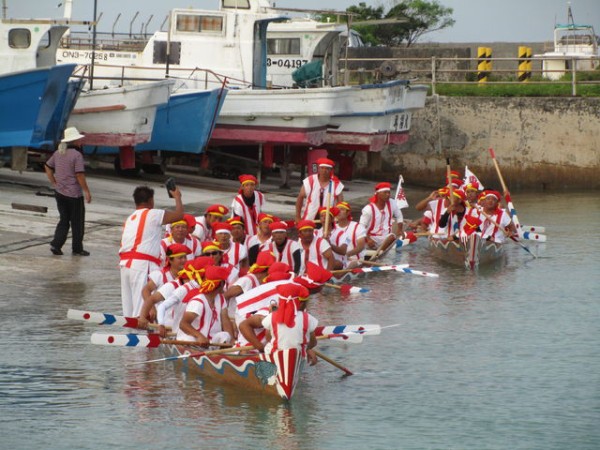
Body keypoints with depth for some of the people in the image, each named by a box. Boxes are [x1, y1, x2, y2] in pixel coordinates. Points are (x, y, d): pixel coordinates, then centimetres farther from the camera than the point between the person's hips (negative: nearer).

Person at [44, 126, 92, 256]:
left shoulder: (58, 153, 6)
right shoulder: (76, 155, -17)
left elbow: (47, 167, 15)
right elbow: (79, 175, -20)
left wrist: (54, 183, 17)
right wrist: (87, 191, -14)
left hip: (59, 192, 7)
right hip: (74, 194, -7)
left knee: (64, 220, 15)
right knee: (77, 222, 7)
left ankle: (56, 244, 2)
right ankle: (77, 249, 13)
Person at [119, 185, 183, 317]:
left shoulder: (129, 219, 23)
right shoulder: (152, 214, 0)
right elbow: (179, 215, 0)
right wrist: (177, 197, 17)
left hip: (125, 263, 7)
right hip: (143, 264, -7)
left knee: (128, 307, 11)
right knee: (142, 306, -10)